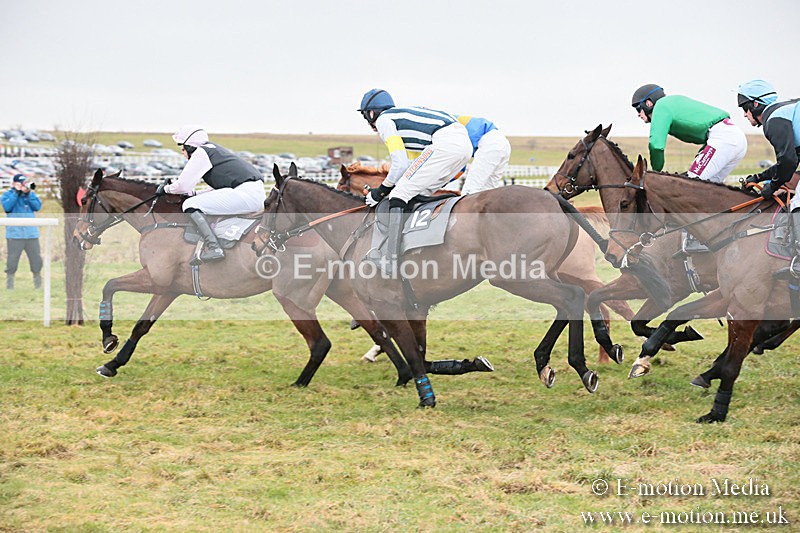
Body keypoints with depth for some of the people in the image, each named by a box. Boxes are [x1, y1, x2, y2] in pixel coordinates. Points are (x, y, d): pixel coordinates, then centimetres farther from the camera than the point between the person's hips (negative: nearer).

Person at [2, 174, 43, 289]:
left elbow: (38, 206, 0)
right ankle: (9, 285, 4)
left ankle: (38, 284, 16)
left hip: (31, 233, 3)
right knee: (12, 260, -4)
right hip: (14, 234, -3)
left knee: (36, 259, 4)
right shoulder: (7, 194, 6)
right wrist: (16, 193, -12)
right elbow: (7, 207, -12)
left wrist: (28, 194, -9)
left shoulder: (31, 194, 14)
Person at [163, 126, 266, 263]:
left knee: (190, 205, -11)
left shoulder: (200, 153, 0)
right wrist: (194, 194, 31)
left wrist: (166, 188, 18)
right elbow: (220, 187, 33)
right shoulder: (214, 149, 28)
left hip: (245, 193, -10)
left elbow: (183, 185, 0)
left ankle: (213, 247, -27)